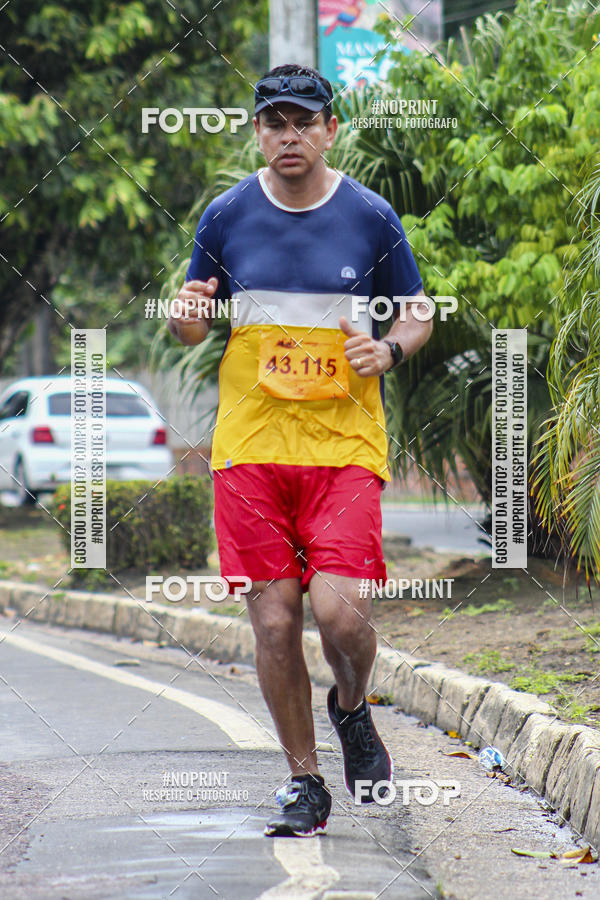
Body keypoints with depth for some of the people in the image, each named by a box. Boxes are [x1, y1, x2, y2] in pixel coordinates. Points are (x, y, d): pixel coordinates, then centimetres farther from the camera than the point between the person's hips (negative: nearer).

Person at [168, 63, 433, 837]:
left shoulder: (370, 217, 2)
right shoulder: (227, 216, 5)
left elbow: (415, 314, 13)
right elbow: (194, 326, 14)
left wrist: (388, 350, -8)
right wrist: (187, 317, -10)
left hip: (345, 443, -1)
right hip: (251, 444, 1)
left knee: (339, 610, -16)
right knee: (273, 621, -1)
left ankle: (351, 710, 18)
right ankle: (304, 781, 15)